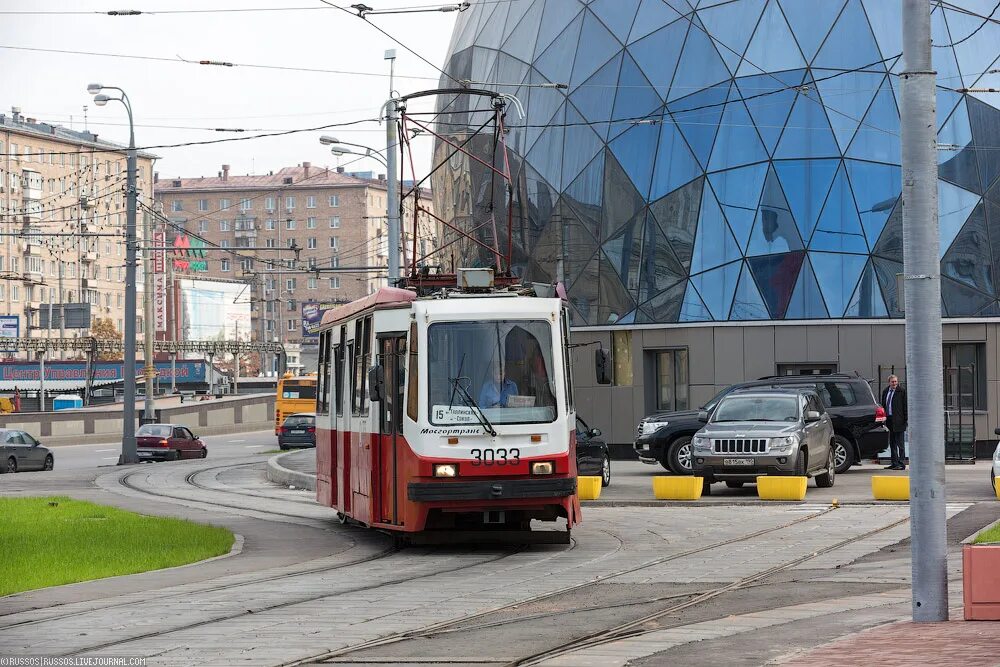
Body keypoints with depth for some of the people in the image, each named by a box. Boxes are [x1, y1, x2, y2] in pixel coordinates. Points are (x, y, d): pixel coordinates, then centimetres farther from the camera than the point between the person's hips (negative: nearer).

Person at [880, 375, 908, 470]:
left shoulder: (902, 391, -5)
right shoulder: (885, 392, 13)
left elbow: (905, 406, -6)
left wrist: (905, 420, -11)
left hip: (898, 421, -7)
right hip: (888, 420, 7)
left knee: (899, 443, -6)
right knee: (892, 443, 10)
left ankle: (901, 464, -4)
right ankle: (894, 463, 16)